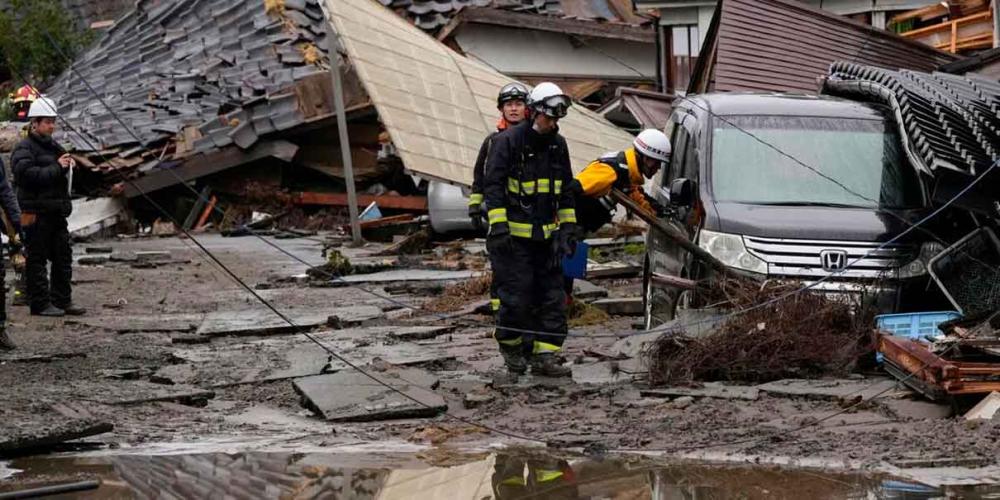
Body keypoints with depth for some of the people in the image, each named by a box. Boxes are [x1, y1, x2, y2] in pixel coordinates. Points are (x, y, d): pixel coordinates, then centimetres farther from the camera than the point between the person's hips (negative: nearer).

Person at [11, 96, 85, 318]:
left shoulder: (53, 146, 20)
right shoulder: (23, 149, -6)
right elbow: (27, 173, -23)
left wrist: (67, 165, 11)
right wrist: (57, 168, -20)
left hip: (56, 213, 8)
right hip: (36, 214, -8)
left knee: (63, 257, 9)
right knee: (37, 259, -3)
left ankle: (62, 301, 15)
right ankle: (40, 303, -1)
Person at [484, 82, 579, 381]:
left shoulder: (557, 145, 11)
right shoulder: (508, 142, -9)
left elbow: (566, 190, 19)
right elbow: (493, 186, -12)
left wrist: (568, 227, 14)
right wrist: (498, 227, -19)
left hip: (546, 236, 6)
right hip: (514, 236, -6)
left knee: (552, 297, 3)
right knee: (515, 299, -6)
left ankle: (544, 356, 8)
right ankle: (514, 361, 5)